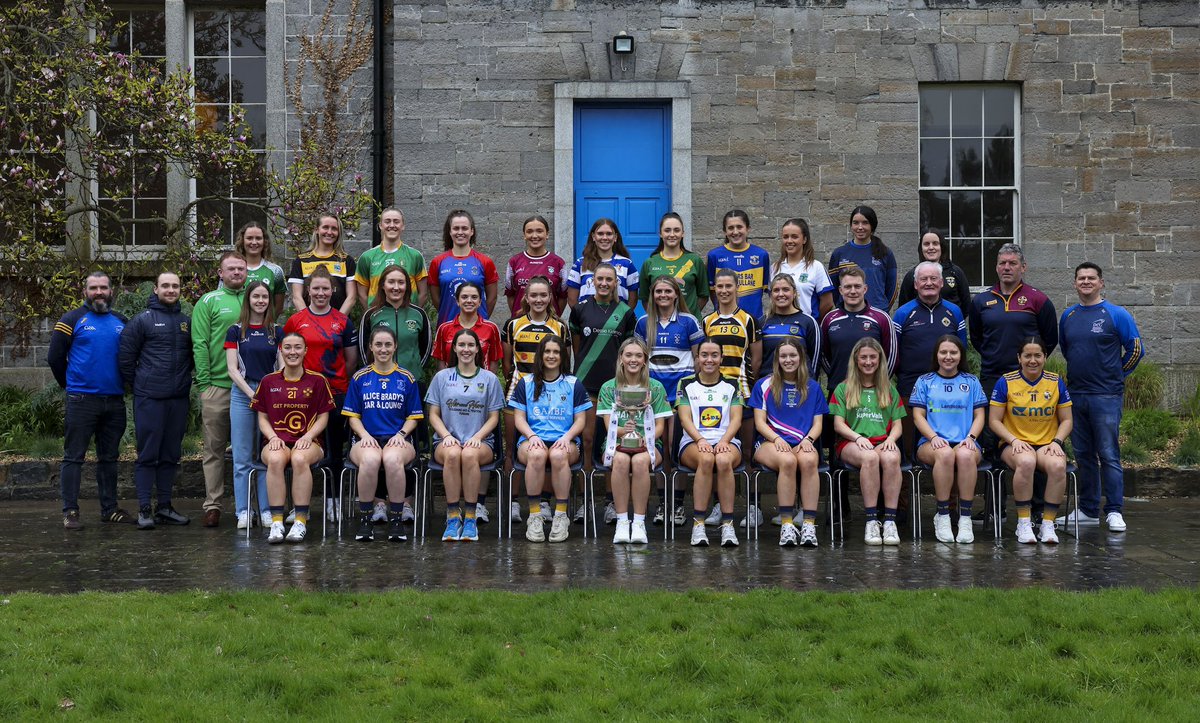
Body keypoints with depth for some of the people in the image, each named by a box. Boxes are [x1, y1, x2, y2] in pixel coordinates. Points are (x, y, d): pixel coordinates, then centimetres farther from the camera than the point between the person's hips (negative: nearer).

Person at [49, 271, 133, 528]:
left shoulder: (121, 322, 12)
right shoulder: (72, 320, -1)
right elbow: (55, 357, -1)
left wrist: (123, 384, 12)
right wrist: (71, 385, 6)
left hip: (114, 401, 5)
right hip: (82, 400, -4)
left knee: (109, 457, 11)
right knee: (73, 457, -3)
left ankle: (109, 508, 19)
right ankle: (70, 511, 0)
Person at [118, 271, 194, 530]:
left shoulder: (187, 322, 11)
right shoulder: (142, 321, -1)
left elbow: (194, 356, 20)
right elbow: (125, 358, 0)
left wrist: (184, 382, 11)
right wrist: (139, 386, 2)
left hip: (178, 399, 5)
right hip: (149, 399, -5)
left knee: (171, 455, 10)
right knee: (147, 454, -2)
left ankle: (164, 506, 18)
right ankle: (144, 509, 2)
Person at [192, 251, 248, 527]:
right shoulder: (208, 302, 2)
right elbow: (200, 344, -3)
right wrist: (204, 383, -10)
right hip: (217, 386, -3)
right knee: (214, 449, 2)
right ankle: (212, 504, 6)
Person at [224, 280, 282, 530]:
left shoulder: (277, 331, 10)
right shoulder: (236, 331, 6)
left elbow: (283, 368, 7)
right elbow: (232, 370, 1)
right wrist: (252, 394, -9)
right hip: (242, 395, -1)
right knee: (242, 458, 0)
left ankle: (266, 510, 5)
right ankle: (243, 511, 4)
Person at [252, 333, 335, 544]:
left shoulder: (317, 381, 8)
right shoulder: (268, 381, 13)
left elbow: (323, 417, 7)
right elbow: (262, 418, 13)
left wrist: (308, 436, -11)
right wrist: (273, 437, -7)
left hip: (307, 441, -1)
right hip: (277, 441, 1)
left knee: (300, 459, -37)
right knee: (275, 459, -36)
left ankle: (301, 521, -32)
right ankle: (276, 522, -35)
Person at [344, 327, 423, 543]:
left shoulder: (407, 378, 13)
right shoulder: (360, 377, 13)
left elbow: (413, 417, 12)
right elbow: (353, 416, 11)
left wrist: (401, 434, -7)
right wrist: (364, 435, -8)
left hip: (397, 439, 0)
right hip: (367, 439, 0)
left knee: (392, 458, -38)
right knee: (370, 459, -38)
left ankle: (396, 519, -25)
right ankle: (365, 518, -23)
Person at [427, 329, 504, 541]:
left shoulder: (489, 379, 12)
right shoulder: (442, 377, 13)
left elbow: (493, 417, 9)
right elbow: (433, 414, 10)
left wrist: (477, 437, -9)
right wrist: (446, 435, -9)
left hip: (480, 442, 0)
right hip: (447, 441, 0)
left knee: (470, 454, -37)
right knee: (452, 454, -37)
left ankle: (470, 518, -31)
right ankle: (453, 517, -31)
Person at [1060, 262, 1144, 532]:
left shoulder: (1116, 315, -4)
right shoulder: (1068, 316, 10)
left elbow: (1136, 349, 0)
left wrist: (1116, 374, 6)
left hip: (1106, 396, -5)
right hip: (1075, 395, 5)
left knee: (1108, 455, -6)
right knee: (1083, 455, 10)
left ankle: (1114, 511, -1)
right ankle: (1088, 510, 17)